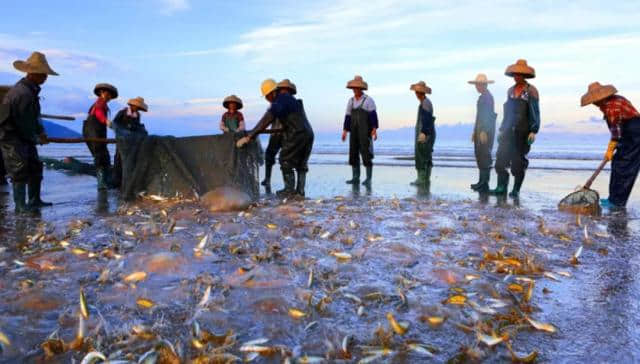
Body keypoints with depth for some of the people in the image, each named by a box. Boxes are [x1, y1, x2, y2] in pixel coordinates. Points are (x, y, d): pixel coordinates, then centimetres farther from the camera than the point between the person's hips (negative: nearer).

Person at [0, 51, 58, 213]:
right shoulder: (24, 93, -26)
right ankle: (20, 206, -3)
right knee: (21, 169, -10)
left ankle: (34, 201, 22)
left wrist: (41, 132, 5)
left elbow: (34, 116, 13)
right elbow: (25, 124, -22)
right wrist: (36, 139, -7)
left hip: (23, 137, 10)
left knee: (35, 166, 12)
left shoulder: (31, 89, 6)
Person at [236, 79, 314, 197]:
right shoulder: (291, 98, 18)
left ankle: (290, 189, 8)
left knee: (286, 161, 4)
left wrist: (249, 136, -19)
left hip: (296, 135, -9)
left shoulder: (279, 102, -10)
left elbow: (266, 121, -18)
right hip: (308, 134, 9)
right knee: (301, 163, 16)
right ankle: (300, 190, 17)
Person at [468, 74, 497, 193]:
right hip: (480, 129, 10)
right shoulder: (482, 97, 20)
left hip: (486, 130, -10)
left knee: (484, 156, -10)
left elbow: (487, 115, -19)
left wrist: (483, 131, -24)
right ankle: (482, 182, 16)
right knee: (479, 155, 11)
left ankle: (484, 184, -9)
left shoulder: (487, 97, -11)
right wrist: (475, 131, 23)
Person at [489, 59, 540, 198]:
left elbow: (535, 113, -6)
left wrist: (533, 131, -13)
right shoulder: (511, 91, 14)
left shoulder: (531, 91, -3)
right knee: (501, 158, -4)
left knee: (519, 161, 2)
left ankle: (516, 190, 11)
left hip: (523, 132, -5)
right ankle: (501, 188, 2)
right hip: (508, 131, 5)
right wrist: (501, 129, 15)